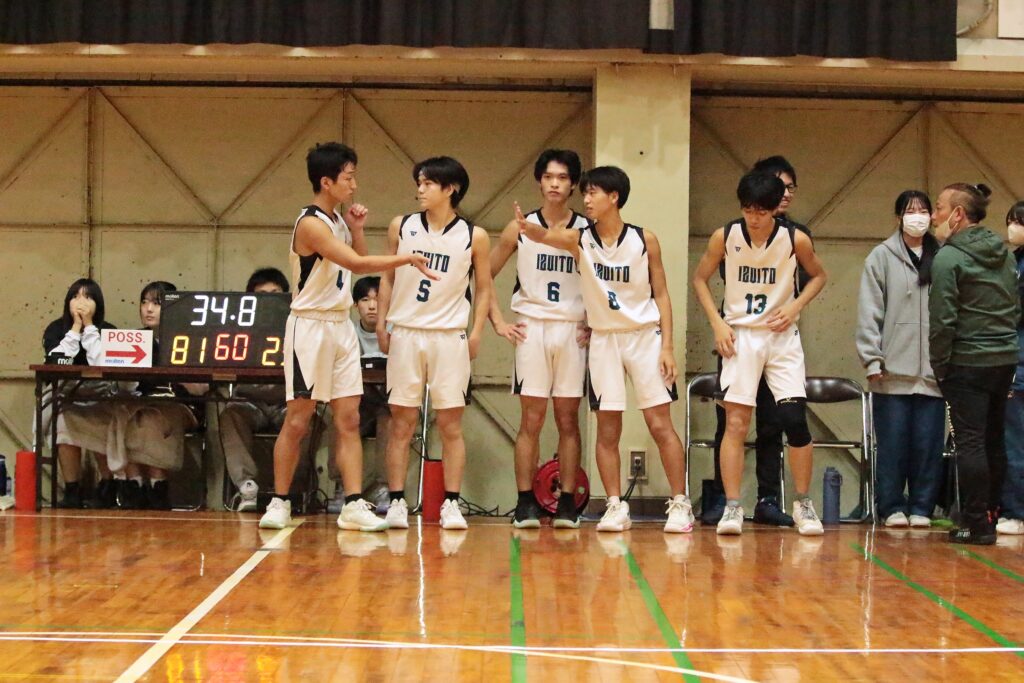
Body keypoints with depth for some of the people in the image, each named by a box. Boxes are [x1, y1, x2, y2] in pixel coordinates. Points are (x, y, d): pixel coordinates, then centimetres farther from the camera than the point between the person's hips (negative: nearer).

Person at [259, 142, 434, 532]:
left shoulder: (338, 220, 11)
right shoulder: (311, 224, -16)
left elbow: (359, 261, 22)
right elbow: (358, 264, -25)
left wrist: (357, 230, 6)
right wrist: (407, 259, -23)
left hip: (341, 325, 8)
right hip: (311, 326, -8)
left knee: (349, 419, 2)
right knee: (298, 420, -1)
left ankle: (354, 506, 0)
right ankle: (279, 503, 9)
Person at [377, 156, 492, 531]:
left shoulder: (474, 236, 2)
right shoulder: (401, 227, 6)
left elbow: (483, 289, 7)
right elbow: (387, 278, 11)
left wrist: (476, 333, -2)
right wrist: (381, 323, 3)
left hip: (450, 337, -1)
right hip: (405, 334, 1)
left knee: (450, 425, 1)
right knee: (402, 423, 2)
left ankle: (451, 504, 5)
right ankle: (397, 503, 6)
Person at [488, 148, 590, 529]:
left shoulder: (587, 230, 4)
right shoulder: (520, 228, 4)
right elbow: (486, 275, 9)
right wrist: (498, 322, 2)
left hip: (573, 331, 1)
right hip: (531, 329, 0)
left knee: (568, 419, 3)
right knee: (531, 419, -1)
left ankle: (567, 503, 7)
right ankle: (525, 504, 3)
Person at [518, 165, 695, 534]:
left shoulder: (645, 240, -4)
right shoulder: (580, 240, -3)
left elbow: (661, 294, 0)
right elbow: (544, 235, -24)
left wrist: (667, 346, -7)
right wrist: (526, 226, -48)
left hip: (645, 336, -2)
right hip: (604, 338, 2)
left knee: (660, 424, -2)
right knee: (607, 428, 2)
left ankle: (680, 504, 6)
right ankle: (615, 506, 9)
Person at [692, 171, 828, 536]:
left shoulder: (796, 240, -8)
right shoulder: (725, 236, -8)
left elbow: (818, 275, 10)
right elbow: (700, 278, 6)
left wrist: (795, 305, -7)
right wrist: (717, 322, -5)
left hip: (782, 336, 0)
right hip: (739, 336, 0)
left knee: (795, 419, -7)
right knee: (736, 422, -5)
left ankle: (803, 505, 9)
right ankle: (731, 508, -1)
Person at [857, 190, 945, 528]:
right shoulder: (882, 257, 5)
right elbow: (869, 312, 0)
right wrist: (872, 359, -7)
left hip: (933, 370, 2)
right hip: (893, 369, -2)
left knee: (929, 442, 2)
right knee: (893, 443, 0)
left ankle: (922, 507, 11)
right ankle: (892, 507, 9)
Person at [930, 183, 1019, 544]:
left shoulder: (949, 257, -12)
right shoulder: (1004, 253, 11)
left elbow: (942, 320, -14)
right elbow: (1016, 307, 17)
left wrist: (939, 365, -6)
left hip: (968, 363, -7)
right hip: (1005, 359, 7)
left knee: (970, 442, -5)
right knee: (993, 441, 14)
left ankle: (976, 524, -5)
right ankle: (989, 514, 22)